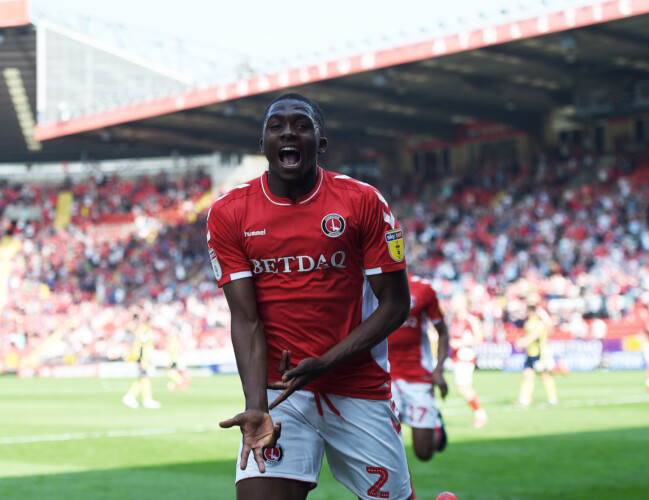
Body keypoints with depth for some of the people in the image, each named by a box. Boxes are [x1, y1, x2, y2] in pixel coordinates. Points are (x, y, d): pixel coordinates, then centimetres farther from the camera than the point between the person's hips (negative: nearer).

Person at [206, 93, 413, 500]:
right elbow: (246, 319, -4)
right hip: (279, 390, 0)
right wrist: (256, 407, -18)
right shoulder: (229, 214, -1)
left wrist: (323, 364, -14)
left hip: (360, 388, 0)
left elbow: (395, 305, -2)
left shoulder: (363, 202, -4)